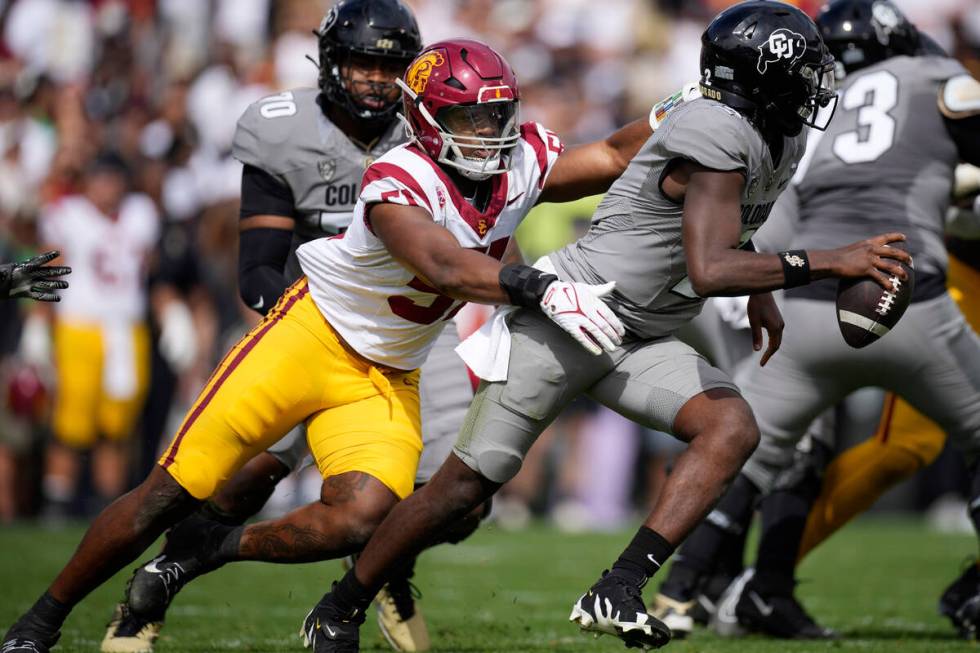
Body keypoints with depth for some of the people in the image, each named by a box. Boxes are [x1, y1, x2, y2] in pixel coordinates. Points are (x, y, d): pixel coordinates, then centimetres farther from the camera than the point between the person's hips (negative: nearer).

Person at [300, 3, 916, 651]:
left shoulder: (783, 141, 6)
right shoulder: (716, 136, -24)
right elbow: (707, 273, -34)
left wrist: (761, 291, 29)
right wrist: (828, 263, -33)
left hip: (641, 344, 8)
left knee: (734, 427, -18)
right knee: (466, 484, -2)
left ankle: (618, 592, -25)